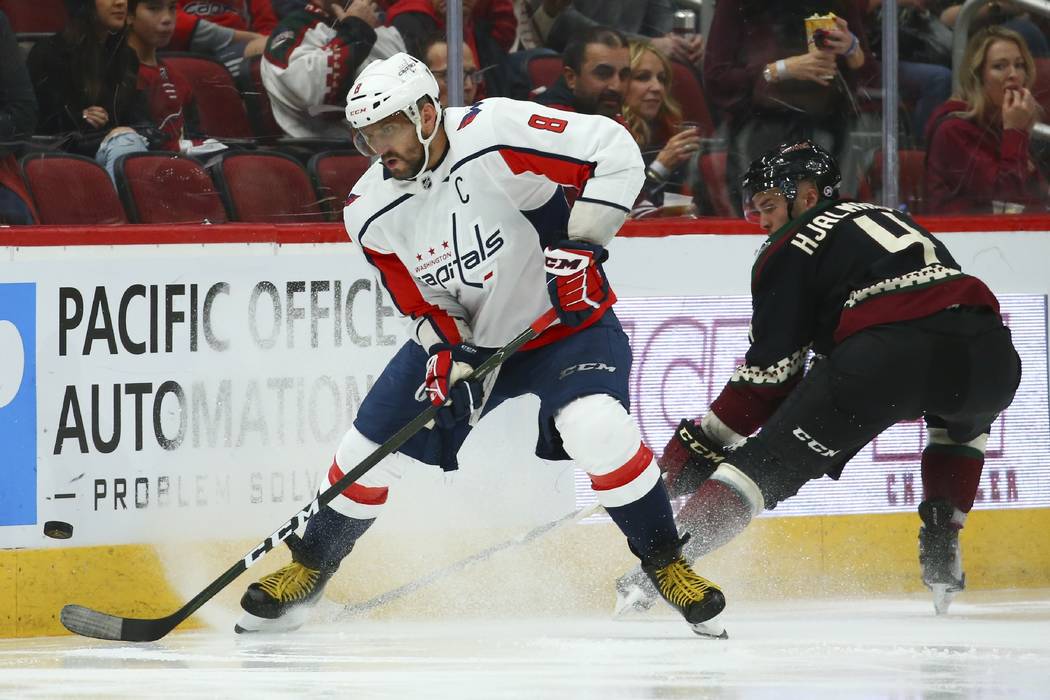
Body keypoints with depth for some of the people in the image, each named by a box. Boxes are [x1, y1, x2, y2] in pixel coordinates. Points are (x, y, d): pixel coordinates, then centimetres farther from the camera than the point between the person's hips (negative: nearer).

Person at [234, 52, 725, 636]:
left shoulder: (498, 134, -27)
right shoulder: (372, 213, -10)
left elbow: (617, 154, -25)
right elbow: (423, 304, 0)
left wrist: (582, 244, -29)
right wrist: (447, 353, -19)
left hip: (565, 320, -5)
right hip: (462, 333, 5)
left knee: (595, 426, -30)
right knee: (370, 449, 2)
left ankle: (666, 564, -11)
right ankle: (306, 574, 26)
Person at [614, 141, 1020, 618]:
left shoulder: (790, 248, 17)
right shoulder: (890, 218, 37)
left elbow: (769, 370, 11)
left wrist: (700, 444, 18)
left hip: (889, 355, -5)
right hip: (990, 351, 5)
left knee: (767, 460, 3)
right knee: (963, 422, 41)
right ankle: (941, 546, 27)